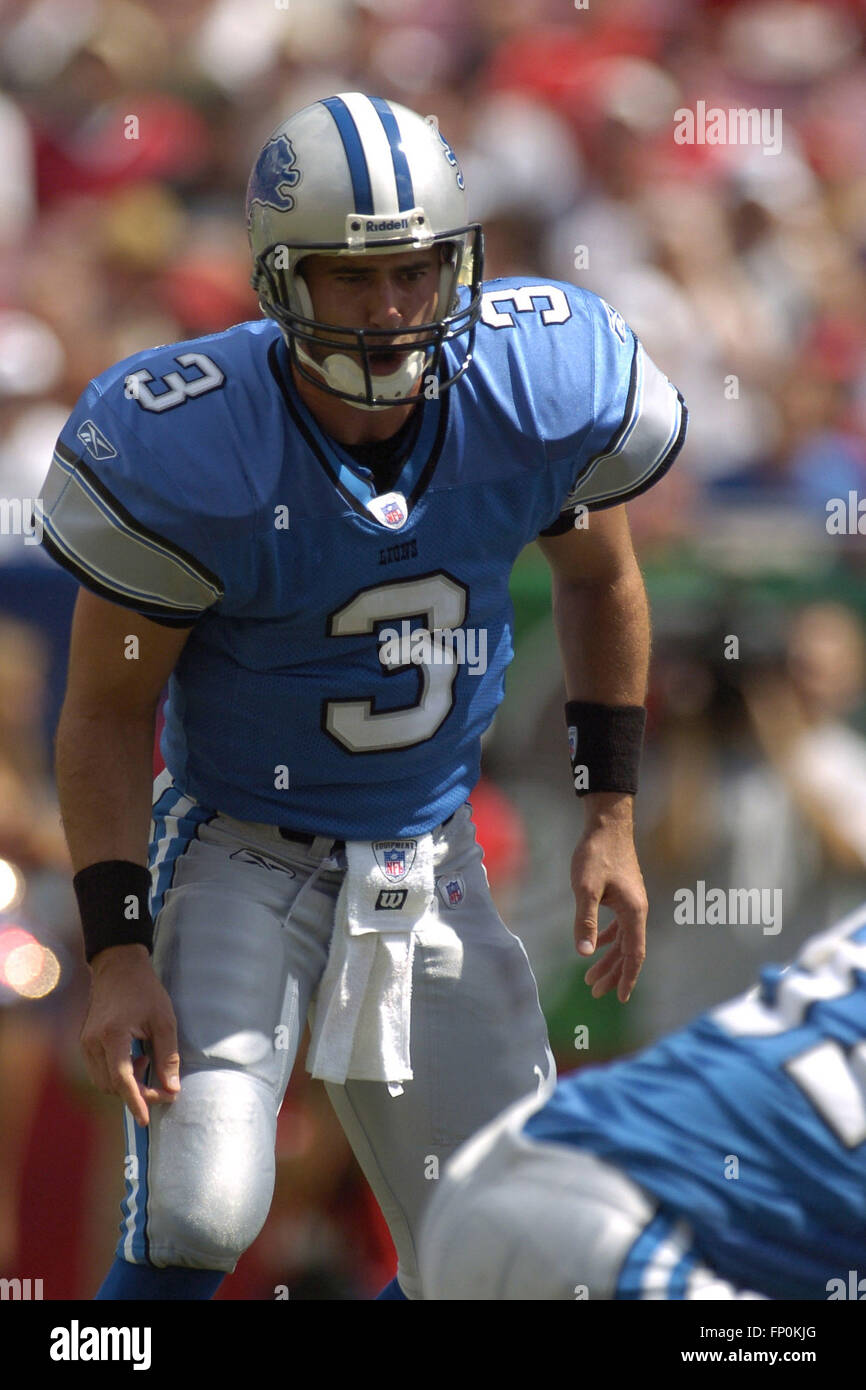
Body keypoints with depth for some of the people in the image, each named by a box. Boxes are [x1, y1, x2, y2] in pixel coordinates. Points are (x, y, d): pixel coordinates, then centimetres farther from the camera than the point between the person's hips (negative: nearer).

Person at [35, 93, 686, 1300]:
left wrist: (611, 818, 8)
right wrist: (118, 952, -17)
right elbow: (108, 712, -10)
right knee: (198, 1216, -25)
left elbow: (598, 578, 9)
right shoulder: (180, 454, -22)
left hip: (433, 864, 4)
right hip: (240, 852, -4)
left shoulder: (547, 387, -13)